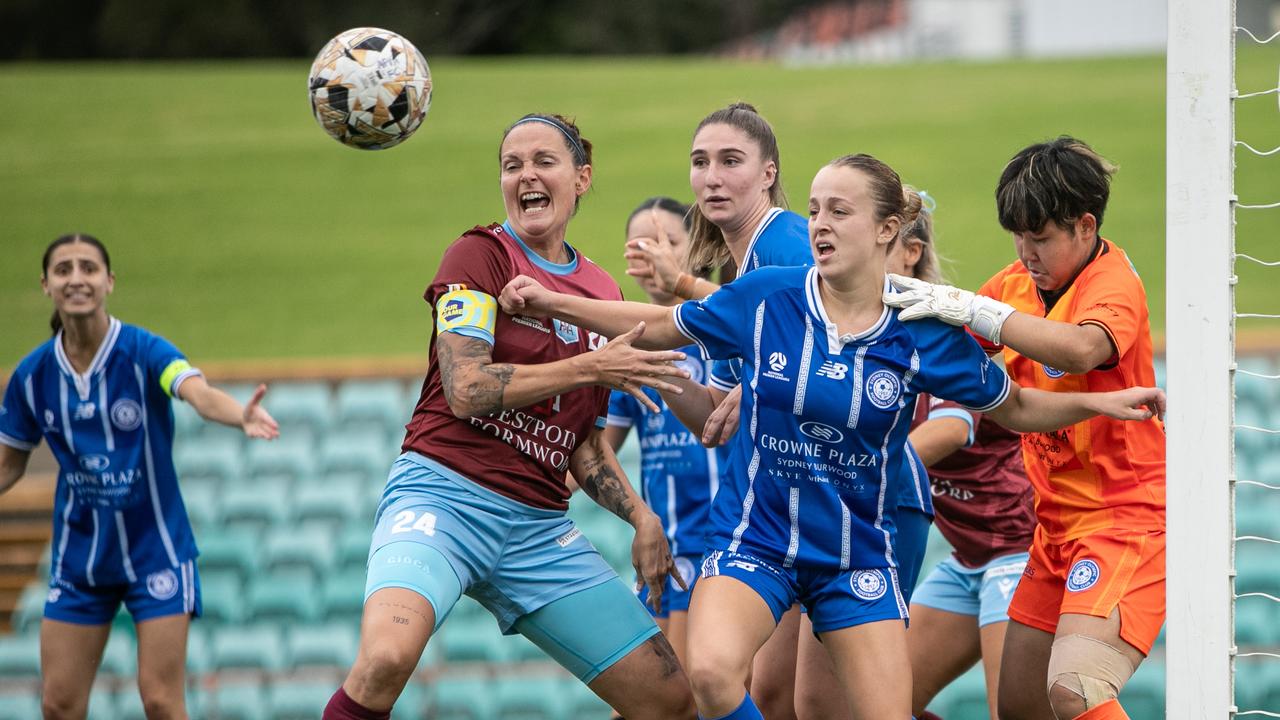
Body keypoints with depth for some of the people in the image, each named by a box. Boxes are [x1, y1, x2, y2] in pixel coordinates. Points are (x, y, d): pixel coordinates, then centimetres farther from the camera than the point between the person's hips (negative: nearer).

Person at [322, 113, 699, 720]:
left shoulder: (602, 292, 16)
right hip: (445, 494, -6)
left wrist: (640, 515, 8)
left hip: (538, 528, 6)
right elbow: (467, 390, -14)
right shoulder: (480, 255, -1)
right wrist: (592, 367, -12)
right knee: (386, 658, -35)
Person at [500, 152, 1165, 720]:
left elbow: (1014, 407, 7)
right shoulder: (765, 298, -7)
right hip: (754, 537, -1)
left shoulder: (923, 333, -7)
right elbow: (659, 327, 9)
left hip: (858, 555, 1)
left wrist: (1099, 402, -8)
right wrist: (553, 302, 4)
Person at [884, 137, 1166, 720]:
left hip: (1126, 518, -9)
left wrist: (970, 308, -40)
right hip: (1059, 521, 9)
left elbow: (1081, 349, -39)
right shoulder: (1018, 284, 8)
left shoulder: (1114, 282, -16)